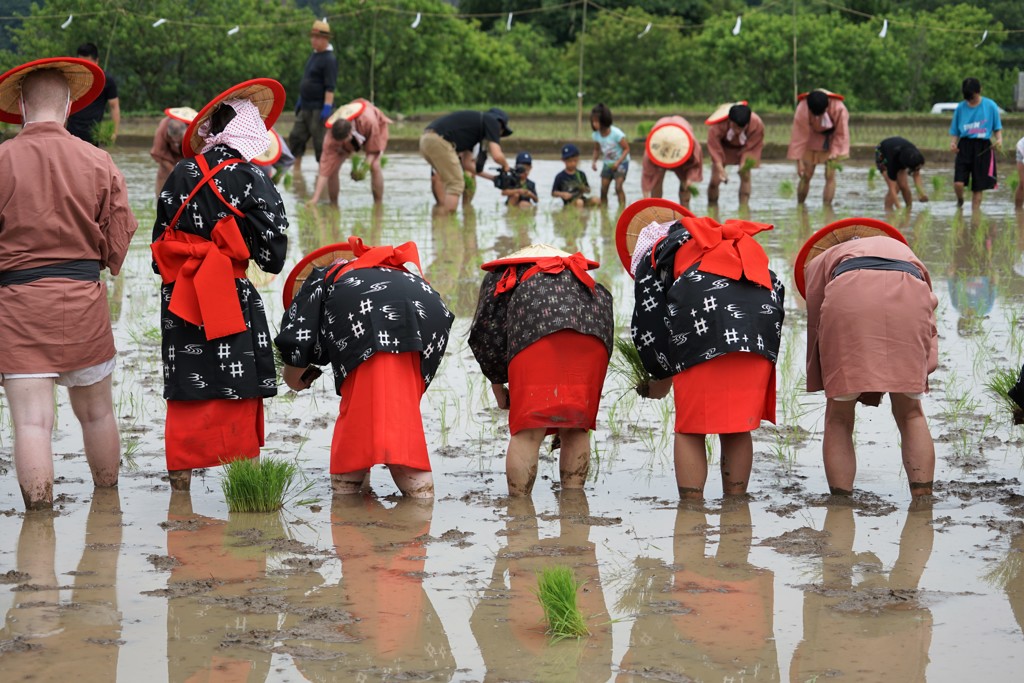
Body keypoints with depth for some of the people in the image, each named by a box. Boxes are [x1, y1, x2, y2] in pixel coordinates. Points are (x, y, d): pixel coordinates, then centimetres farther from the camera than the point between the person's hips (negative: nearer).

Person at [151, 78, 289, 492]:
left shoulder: (181, 175, 4)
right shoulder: (250, 178, -9)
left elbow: (160, 239, 11)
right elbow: (271, 250, -6)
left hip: (179, 298, 5)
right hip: (230, 298, -5)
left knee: (185, 388, 10)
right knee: (240, 391, 2)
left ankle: (180, 477, 15)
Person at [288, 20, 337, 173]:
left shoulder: (329, 59, -14)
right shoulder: (314, 55, 15)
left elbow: (330, 87, -20)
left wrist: (327, 107, -24)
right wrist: (301, 99, 25)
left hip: (318, 109, -9)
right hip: (305, 107, 9)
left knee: (320, 143, -4)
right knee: (296, 137, 10)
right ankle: (296, 169, 18)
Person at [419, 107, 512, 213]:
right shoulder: (492, 121, 9)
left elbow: (466, 163, 34)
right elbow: (497, 156, -3)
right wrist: (505, 165, 19)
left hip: (425, 140, 9)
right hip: (439, 141, -9)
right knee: (456, 184, -2)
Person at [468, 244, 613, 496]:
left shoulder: (500, 276, 32)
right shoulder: (579, 272, 42)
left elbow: (485, 334, 19)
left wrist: (497, 384, 30)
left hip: (537, 334, -4)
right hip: (593, 334, 4)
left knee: (527, 433, -3)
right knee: (575, 430, 13)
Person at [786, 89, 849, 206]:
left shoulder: (839, 109, -32)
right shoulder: (802, 110, -32)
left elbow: (841, 134, -18)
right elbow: (799, 136, -24)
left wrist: (835, 154, -23)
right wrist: (799, 160, -22)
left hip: (832, 140, 0)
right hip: (812, 139, 0)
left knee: (830, 175, -10)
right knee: (806, 175, -1)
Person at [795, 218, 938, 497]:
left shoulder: (821, 260, 39)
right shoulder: (902, 250, 44)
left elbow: (815, 325, 30)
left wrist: (820, 382, 36)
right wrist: (922, 372, 28)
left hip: (848, 297, -1)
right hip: (910, 296, 2)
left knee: (839, 417, 10)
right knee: (910, 413, 16)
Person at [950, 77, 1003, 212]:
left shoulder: (990, 106, 2)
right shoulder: (961, 108, 5)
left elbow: (997, 128, 10)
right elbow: (954, 131, 11)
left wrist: (999, 139, -11)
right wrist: (952, 142, -10)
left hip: (983, 148, 0)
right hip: (965, 146, 0)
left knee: (978, 187, 2)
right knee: (958, 183, -14)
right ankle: (960, 201, 20)